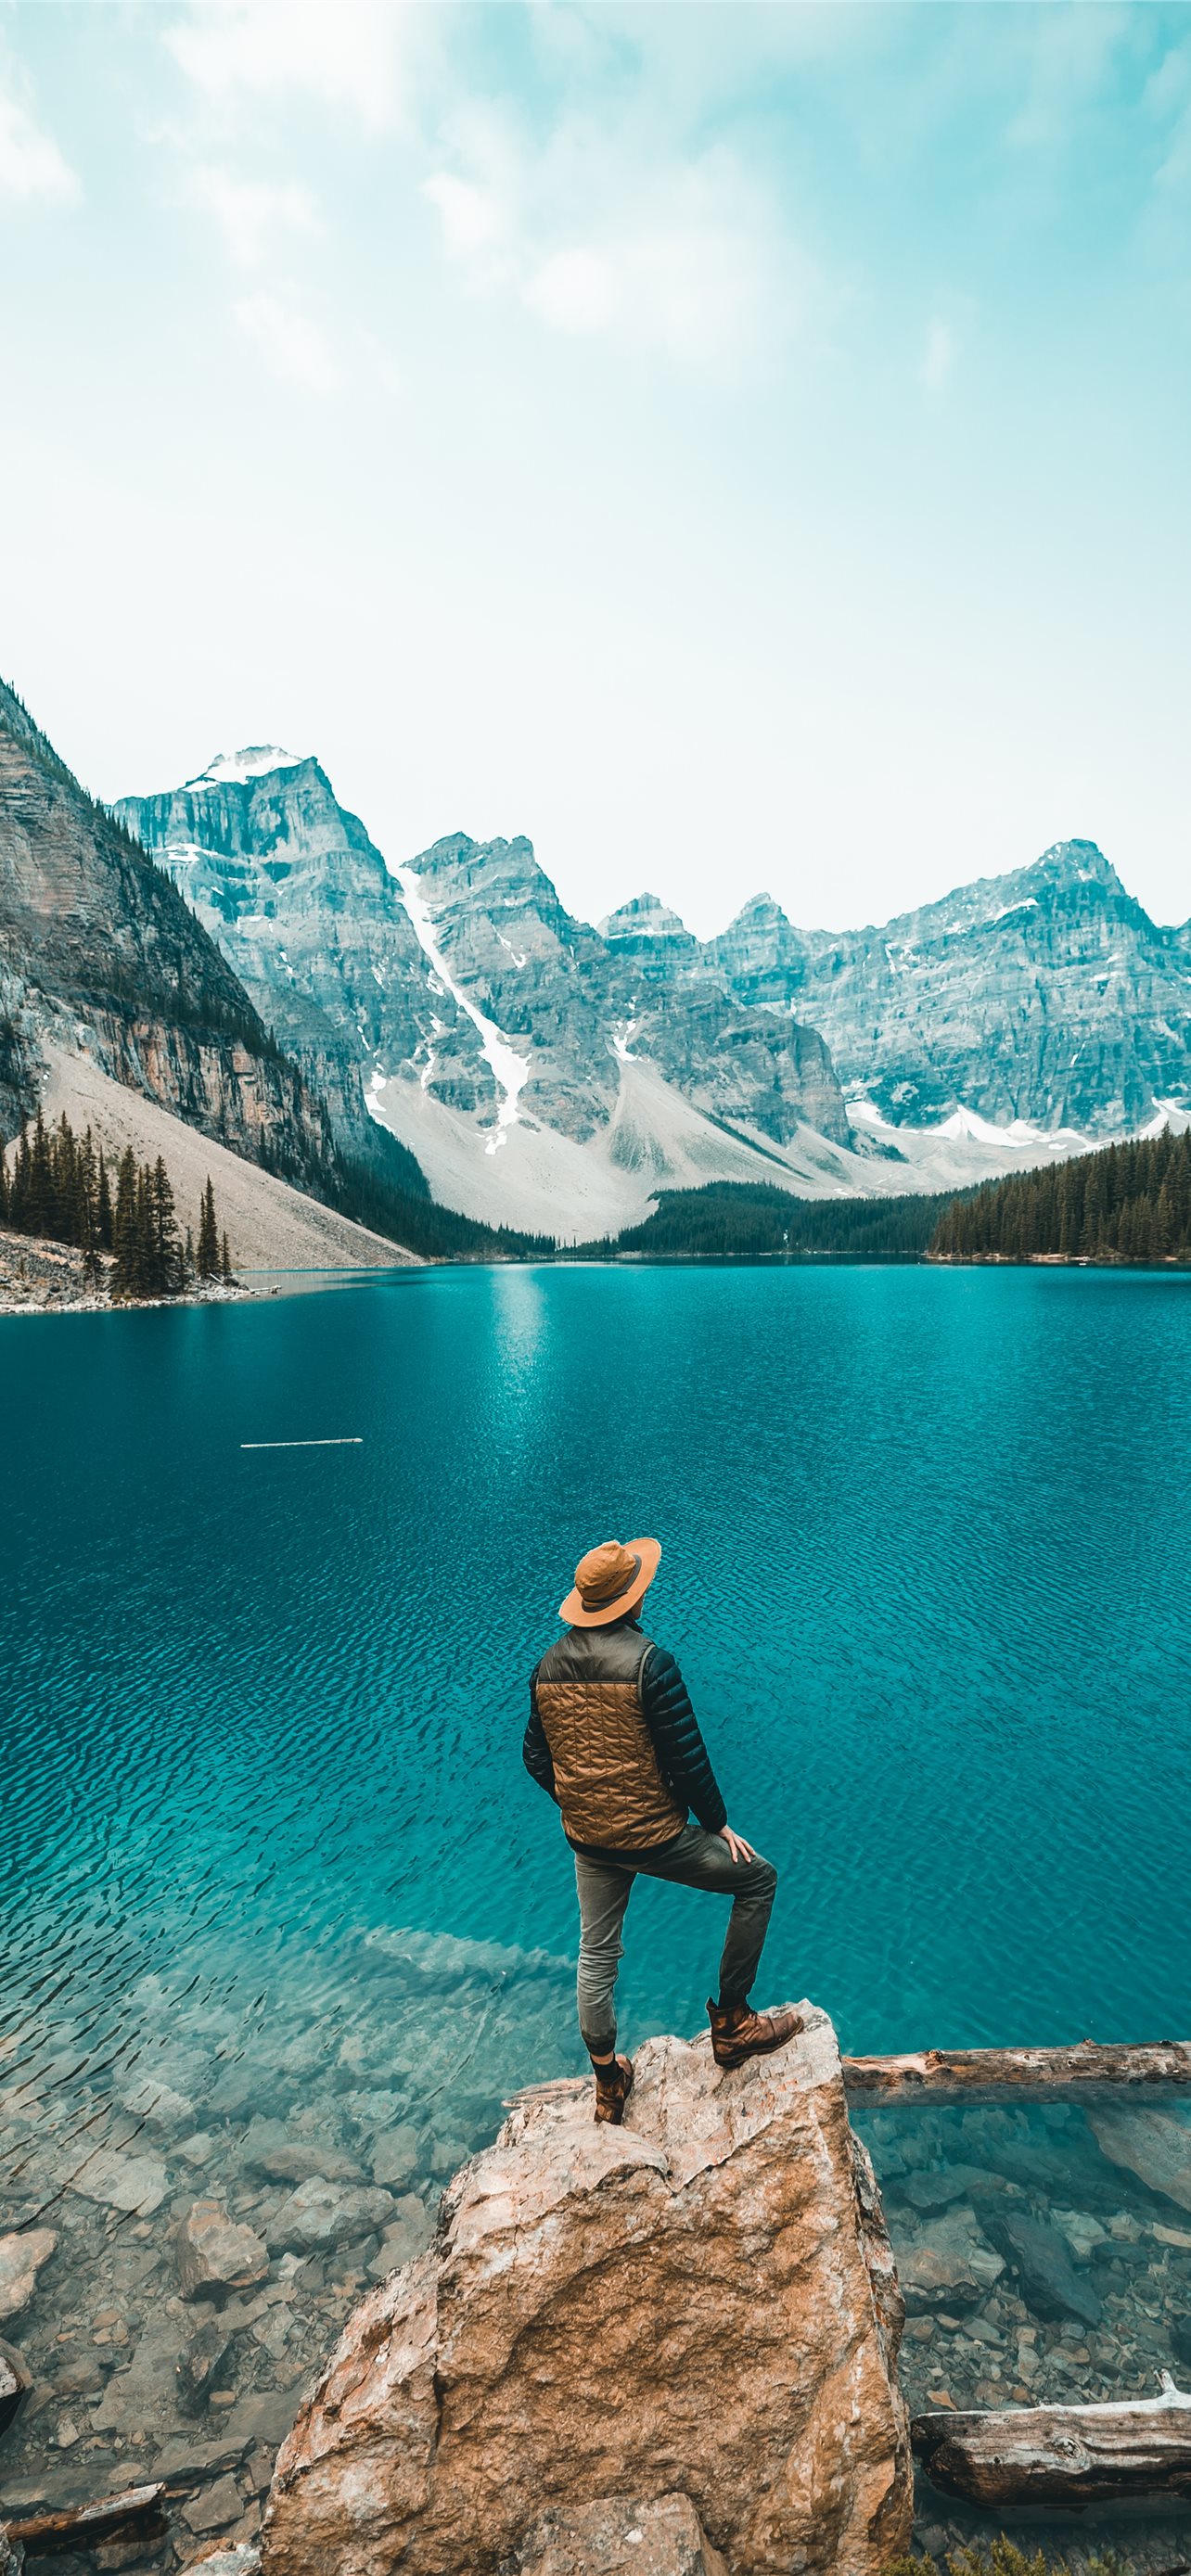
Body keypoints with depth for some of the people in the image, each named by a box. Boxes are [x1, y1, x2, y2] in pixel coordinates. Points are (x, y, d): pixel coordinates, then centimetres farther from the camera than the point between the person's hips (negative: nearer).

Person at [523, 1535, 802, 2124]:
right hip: (654, 1836, -6)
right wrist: (718, 1824, -3)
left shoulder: (547, 1665, -2)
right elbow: (687, 1759, -18)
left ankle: (608, 2084, 39)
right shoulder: (648, 1660, -21)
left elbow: (536, 1758, 7)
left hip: (586, 1838, 6)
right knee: (757, 1878, 14)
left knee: (596, 1955, 24)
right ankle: (731, 2021, 20)